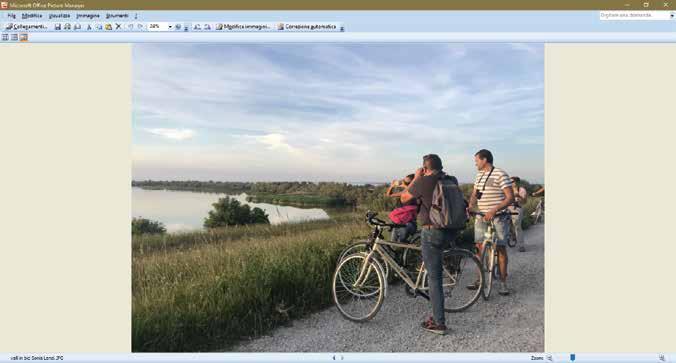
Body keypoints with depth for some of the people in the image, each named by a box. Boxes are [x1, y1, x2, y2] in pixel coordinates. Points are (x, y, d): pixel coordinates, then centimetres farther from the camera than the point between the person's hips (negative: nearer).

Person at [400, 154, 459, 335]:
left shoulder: (424, 181, -13)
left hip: (432, 231, -7)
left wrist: (416, 178, 8)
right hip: (452, 231, 7)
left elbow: (404, 198, 0)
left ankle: (438, 323, 6)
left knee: (434, 277, 0)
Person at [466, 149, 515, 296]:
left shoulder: (500, 174, -12)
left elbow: (510, 198, -16)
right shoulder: (479, 175, 12)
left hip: (498, 217, -7)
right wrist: (470, 206, -5)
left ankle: (503, 283, 10)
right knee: (479, 248, 8)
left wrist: (494, 210, -26)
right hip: (481, 217, 7)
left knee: (501, 248, 1)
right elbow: (474, 194, 17)